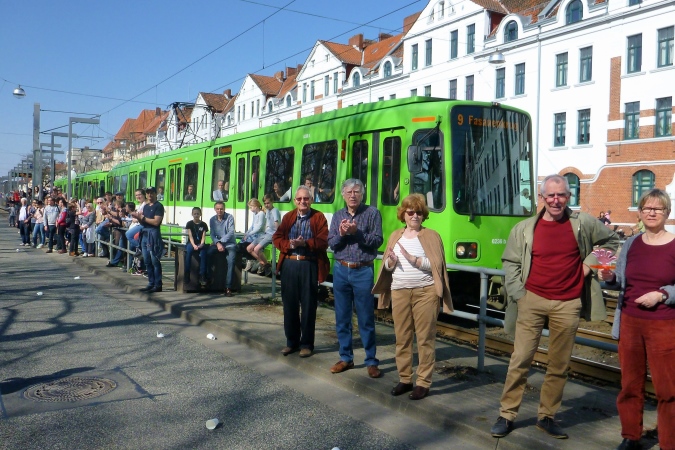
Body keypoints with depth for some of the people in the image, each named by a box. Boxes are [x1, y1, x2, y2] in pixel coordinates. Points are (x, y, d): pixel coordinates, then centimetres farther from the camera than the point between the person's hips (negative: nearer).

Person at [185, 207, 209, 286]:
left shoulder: (203, 224, 10)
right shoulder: (189, 224, 7)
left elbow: (203, 236, 3)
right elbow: (190, 236, -3)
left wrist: (201, 244, -17)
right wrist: (194, 245, -19)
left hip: (200, 243, 1)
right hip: (191, 243, 0)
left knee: (203, 252, -33)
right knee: (189, 251, -36)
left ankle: (202, 276, -33)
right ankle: (187, 273, -28)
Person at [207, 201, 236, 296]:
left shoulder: (230, 217, -5)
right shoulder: (212, 220, 6)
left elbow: (231, 232, -11)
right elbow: (212, 235, 3)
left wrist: (221, 241, -16)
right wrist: (217, 243, -15)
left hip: (230, 243, -3)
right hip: (218, 243, 3)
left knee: (231, 261, -24)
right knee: (208, 252, -26)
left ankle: (228, 287, -24)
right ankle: (209, 277, -9)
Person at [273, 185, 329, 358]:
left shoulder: (319, 217, 1)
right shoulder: (288, 217, 12)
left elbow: (323, 241, -9)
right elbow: (277, 237, 6)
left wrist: (304, 243, -22)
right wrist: (288, 244, -13)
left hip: (309, 265, -3)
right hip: (289, 264, 4)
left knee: (308, 305, 2)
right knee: (289, 304, 10)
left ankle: (307, 344, 13)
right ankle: (291, 341, 23)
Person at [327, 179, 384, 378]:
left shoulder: (372, 213, -2)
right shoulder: (338, 216, 10)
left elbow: (377, 241, -9)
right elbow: (330, 243, 5)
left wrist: (356, 232, -20)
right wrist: (341, 234, -14)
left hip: (363, 271, -4)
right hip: (341, 270, 4)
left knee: (366, 319, 1)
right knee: (342, 318, 9)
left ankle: (371, 361, 10)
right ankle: (345, 358, 21)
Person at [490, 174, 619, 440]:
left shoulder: (583, 223, 1)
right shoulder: (524, 228, -2)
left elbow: (611, 241, 17)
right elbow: (510, 263, 4)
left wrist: (590, 263, 3)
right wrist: (518, 294, -5)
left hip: (568, 304, 1)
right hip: (532, 301, -1)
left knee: (559, 364, 8)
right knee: (520, 360, -1)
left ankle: (546, 416, 22)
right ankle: (507, 416, 9)